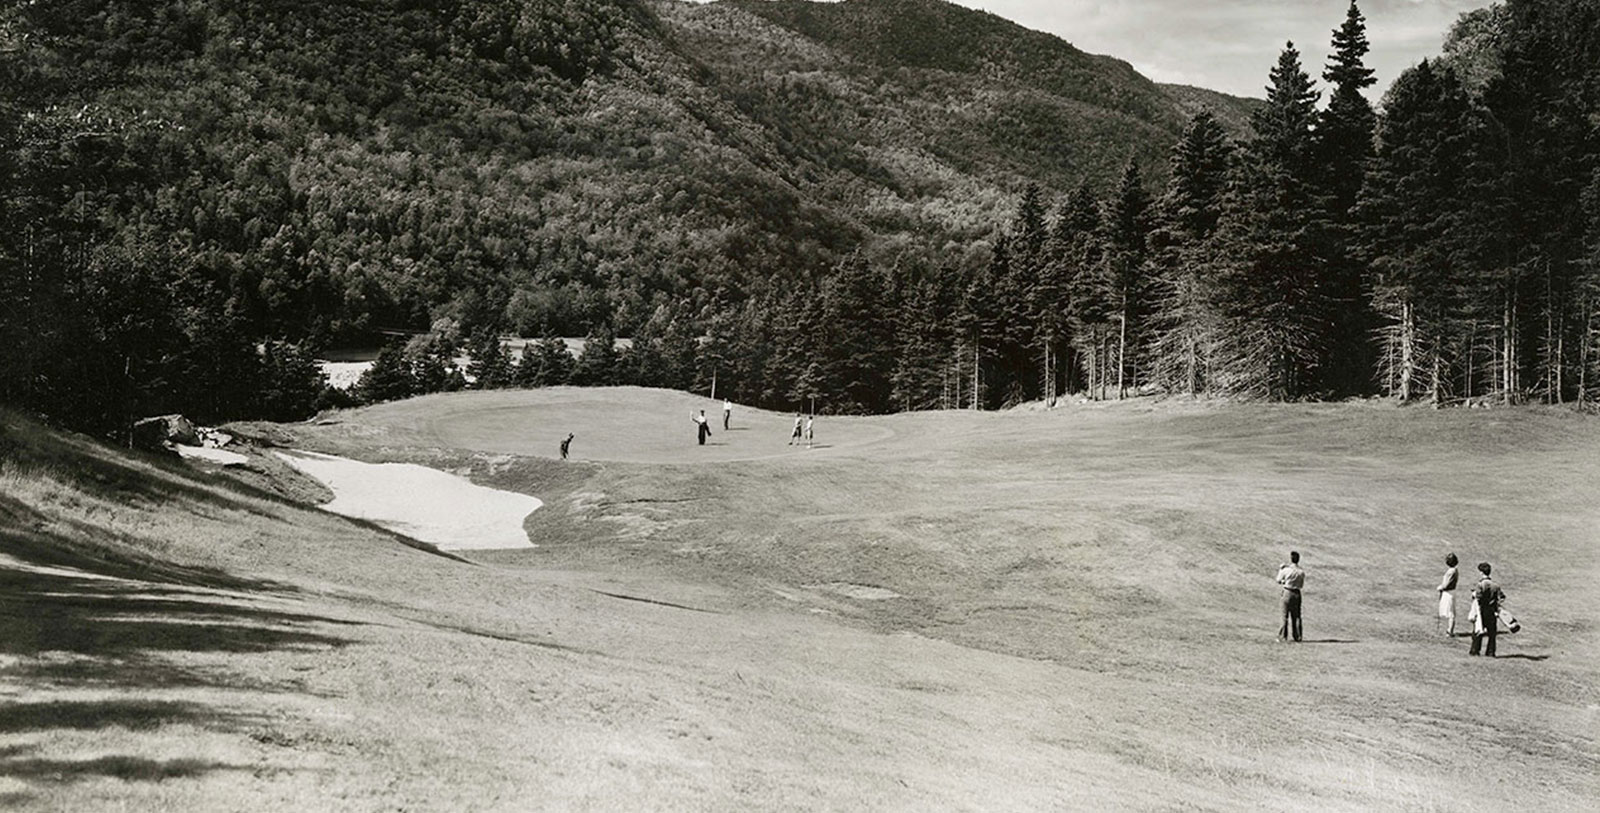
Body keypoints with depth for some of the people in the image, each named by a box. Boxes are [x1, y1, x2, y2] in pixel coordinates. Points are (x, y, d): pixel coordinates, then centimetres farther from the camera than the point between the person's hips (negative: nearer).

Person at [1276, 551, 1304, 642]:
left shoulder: (1286, 570, -11)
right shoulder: (1301, 572, -4)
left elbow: (1279, 581, 3)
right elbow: (1301, 585, 6)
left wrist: (1280, 570, 15)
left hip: (1287, 593, -2)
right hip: (1297, 594, 2)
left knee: (1285, 615, 3)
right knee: (1296, 616, 11)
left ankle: (1283, 636, 3)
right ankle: (1297, 636, 11)